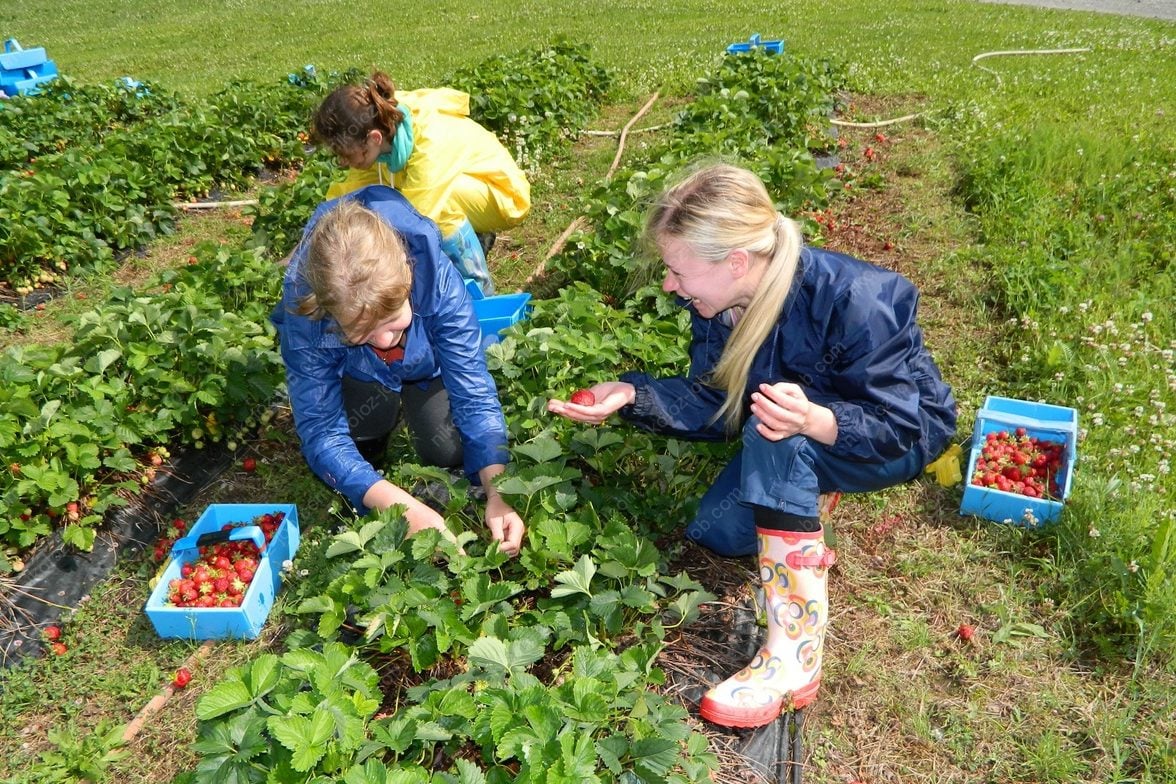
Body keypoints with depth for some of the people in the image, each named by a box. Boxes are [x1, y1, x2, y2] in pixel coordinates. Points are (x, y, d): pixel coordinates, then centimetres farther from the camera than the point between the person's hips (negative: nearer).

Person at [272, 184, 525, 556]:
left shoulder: (437, 279, -40)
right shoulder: (305, 309, -39)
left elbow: (475, 396, -34)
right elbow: (321, 433, -35)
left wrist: (497, 493, -47)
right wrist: (407, 508, -46)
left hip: (425, 362, 1)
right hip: (354, 374, -1)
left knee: (449, 450, -17)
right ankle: (366, 438, 6)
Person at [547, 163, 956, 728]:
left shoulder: (855, 301, -35)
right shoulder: (718, 299, -16)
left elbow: (898, 425, -30)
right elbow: (710, 403, -11)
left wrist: (813, 420, -50)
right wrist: (631, 396, -27)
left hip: (904, 437, -6)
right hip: (797, 442, 7)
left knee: (775, 435, -37)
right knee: (714, 533, -5)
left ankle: (795, 655, -33)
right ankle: (814, 489, 23)